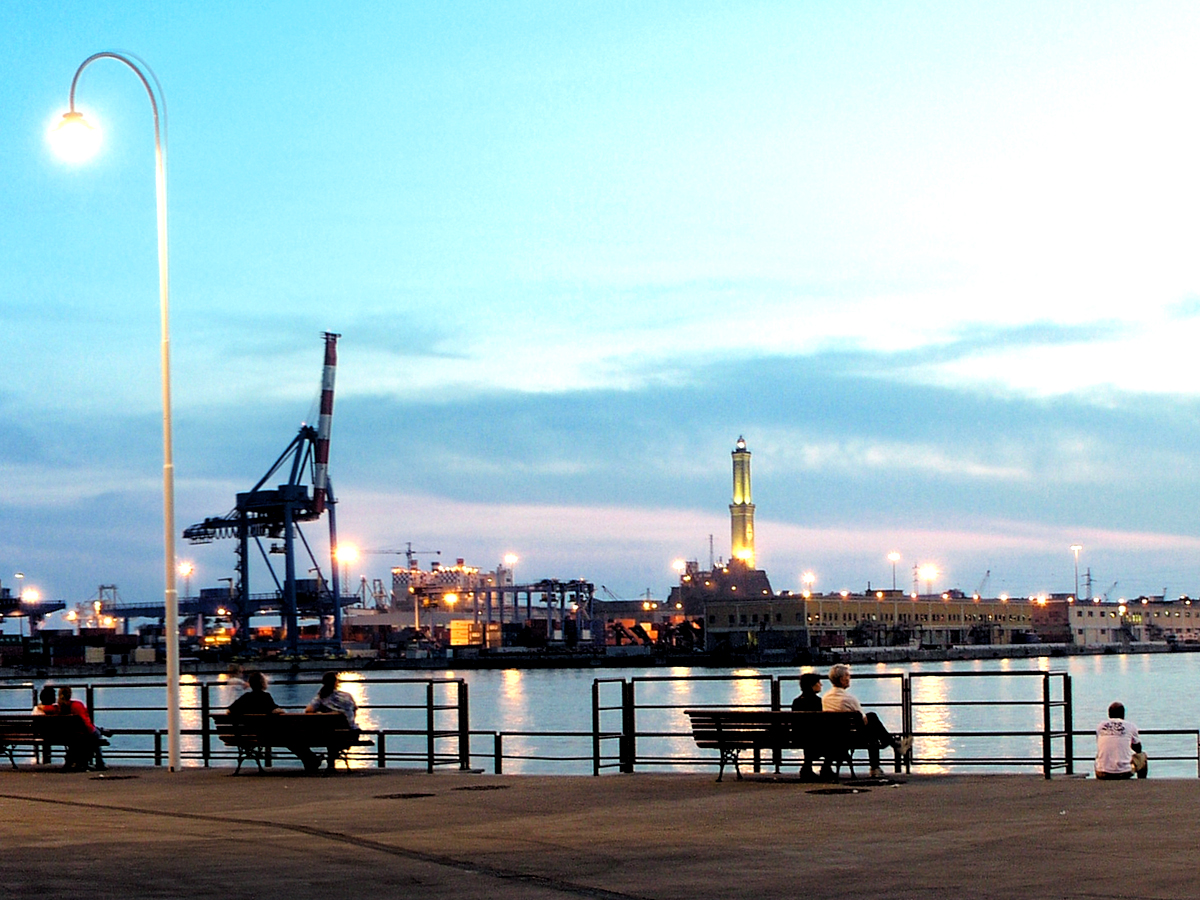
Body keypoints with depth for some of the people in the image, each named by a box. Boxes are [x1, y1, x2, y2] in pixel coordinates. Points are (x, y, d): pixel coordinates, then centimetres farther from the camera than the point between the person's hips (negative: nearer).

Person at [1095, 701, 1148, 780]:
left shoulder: (1100, 726, 8)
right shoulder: (1130, 726, 3)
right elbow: (1138, 749, 21)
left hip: (1102, 774, 2)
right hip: (1124, 773, -2)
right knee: (1142, 756, 27)